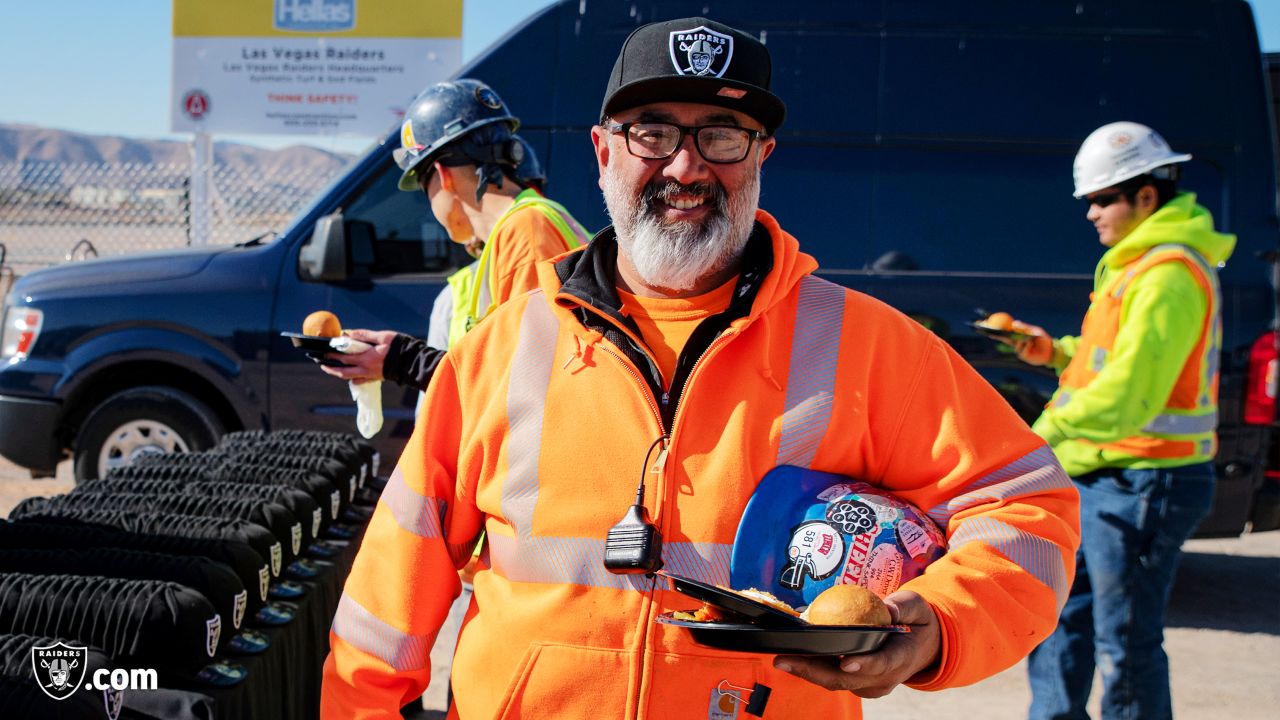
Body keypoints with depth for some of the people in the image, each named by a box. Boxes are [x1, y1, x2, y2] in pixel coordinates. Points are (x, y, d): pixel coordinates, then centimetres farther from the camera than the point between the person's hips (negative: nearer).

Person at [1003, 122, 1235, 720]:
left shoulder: (1168, 277, -18)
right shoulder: (1138, 265, 16)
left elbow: (1133, 385, -29)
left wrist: (1052, 429, -36)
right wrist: (1059, 352, 11)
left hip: (1143, 483, -11)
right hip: (1101, 478, 11)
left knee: (1126, 643, -3)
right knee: (1059, 616, 18)